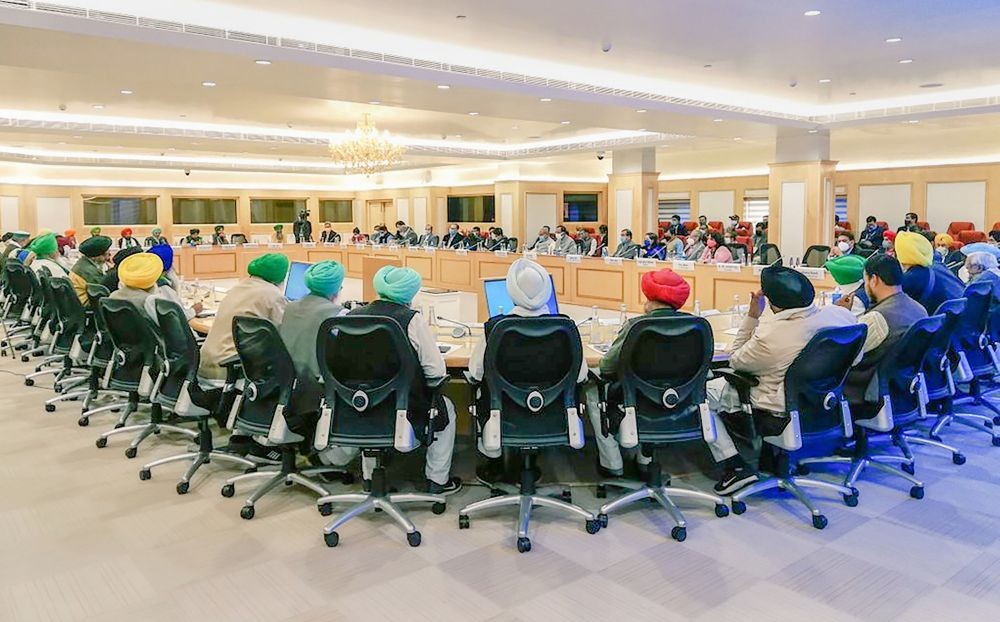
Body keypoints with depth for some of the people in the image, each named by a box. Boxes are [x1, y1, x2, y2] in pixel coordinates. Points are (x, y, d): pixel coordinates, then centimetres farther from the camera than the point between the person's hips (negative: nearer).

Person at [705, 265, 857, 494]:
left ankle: (735, 467, -4)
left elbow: (735, 361, -10)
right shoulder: (840, 314, -13)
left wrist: (752, 316, -10)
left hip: (783, 407, -7)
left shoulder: (769, 335, -30)